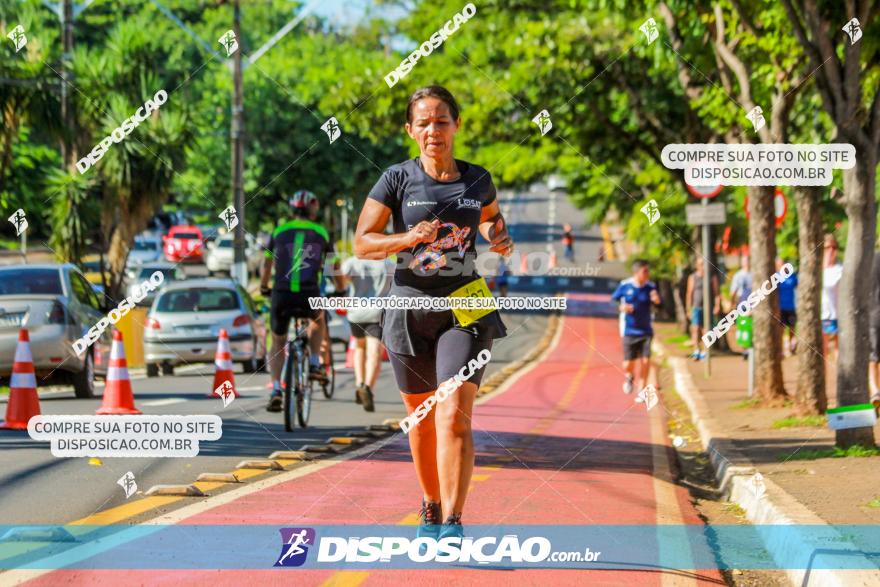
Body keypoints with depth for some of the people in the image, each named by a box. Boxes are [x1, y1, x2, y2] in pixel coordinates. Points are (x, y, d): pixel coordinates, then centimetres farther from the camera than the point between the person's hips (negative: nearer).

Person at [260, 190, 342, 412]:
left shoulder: (279, 231, 15)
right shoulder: (321, 233, 13)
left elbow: (267, 264, 26)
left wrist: (263, 287, 43)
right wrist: (341, 289, 41)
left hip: (281, 295, 0)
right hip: (309, 297, 0)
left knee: (278, 343, 17)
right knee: (318, 319, 35)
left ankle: (276, 391, 2)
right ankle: (314, 365, 24)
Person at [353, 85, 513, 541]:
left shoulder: (477, 180, 6)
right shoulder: (397, 179, -2)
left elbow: (492, 218, 27)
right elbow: (362, 243, -2)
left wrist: (501, 240, 5)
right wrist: (408, 238, -19)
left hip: (465, 310, 0)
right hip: (410, 306, 0)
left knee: (454, 416, -16)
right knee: (421, 417, 13)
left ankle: (453, 525, -22)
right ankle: (430, 508, 35)